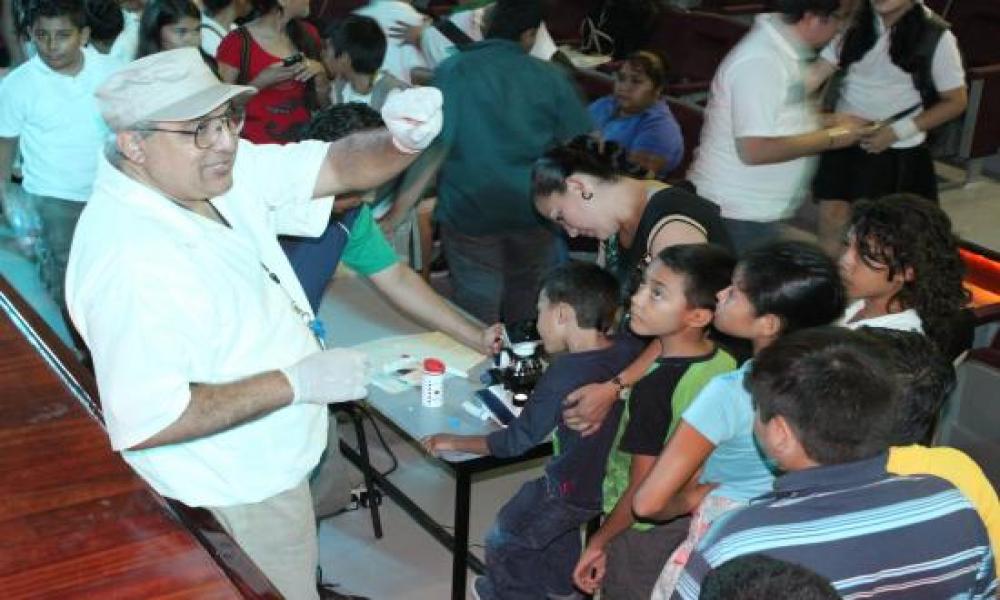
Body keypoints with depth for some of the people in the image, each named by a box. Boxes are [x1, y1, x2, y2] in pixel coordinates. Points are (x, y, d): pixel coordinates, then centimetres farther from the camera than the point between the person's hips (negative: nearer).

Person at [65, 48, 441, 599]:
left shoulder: (216, 169, -8)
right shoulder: (126, 259, -34)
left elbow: (338, 166, -6)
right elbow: (144, 423, -34)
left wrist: (402, 140, -29)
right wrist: (295, 383, -30)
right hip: (234, 492, -8)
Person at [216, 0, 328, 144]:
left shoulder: (307, 34, 9)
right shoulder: (237, 42, -4)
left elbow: (324, 102, 15)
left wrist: (319, 72, -3)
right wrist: (261, 82, -15)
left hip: (302, 141, 4)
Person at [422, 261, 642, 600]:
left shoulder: (566, 371, -27)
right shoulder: (628, 353, -12)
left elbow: (517, 441, -19)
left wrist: (455, 443, -7)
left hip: (575, 489, -7)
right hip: (613, 480, 7)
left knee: (503, 543, 18)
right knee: (556, 523, 36)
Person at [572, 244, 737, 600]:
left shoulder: (656, 386, -31)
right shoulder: (727, 364, -12)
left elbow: (642, 493, -23)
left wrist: (598, 542, -10)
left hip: (645, 532, -6)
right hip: (695, 521, 6)